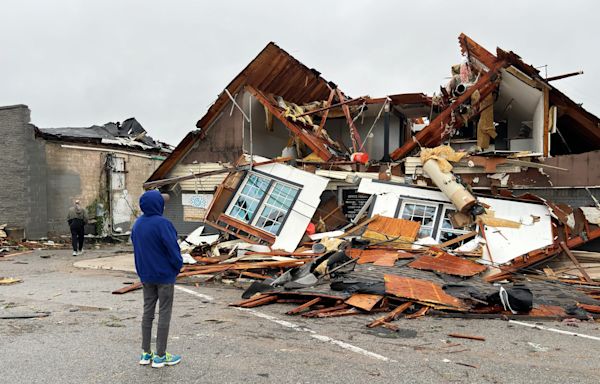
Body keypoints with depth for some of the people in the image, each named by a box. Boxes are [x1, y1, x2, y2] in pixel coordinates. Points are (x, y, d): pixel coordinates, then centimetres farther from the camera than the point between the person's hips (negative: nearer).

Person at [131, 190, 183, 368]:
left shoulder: (137, 224, 4)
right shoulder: (162, 224, -22)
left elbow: (136, 248, 11)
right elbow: (172, 248, -21)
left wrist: (141, 272, 19)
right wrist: (178, 265, -3)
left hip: (146, 275, 7)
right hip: (164, 275, -7)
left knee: (148, 311, 14)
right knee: (164, 313, 2)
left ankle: (146, 353, 21)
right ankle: (160, 355, 9)